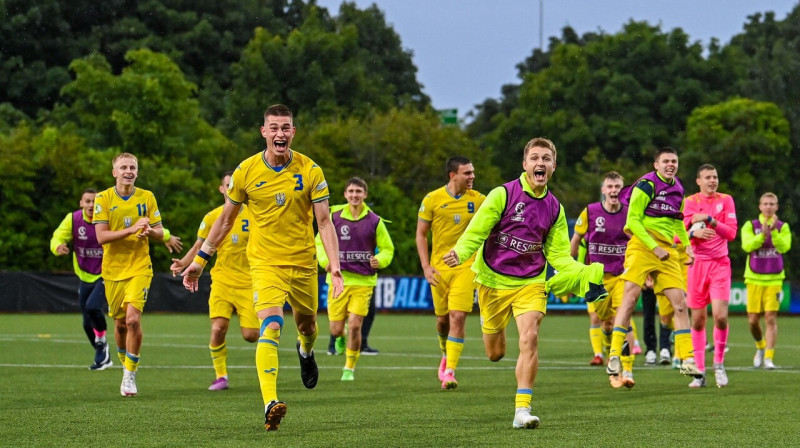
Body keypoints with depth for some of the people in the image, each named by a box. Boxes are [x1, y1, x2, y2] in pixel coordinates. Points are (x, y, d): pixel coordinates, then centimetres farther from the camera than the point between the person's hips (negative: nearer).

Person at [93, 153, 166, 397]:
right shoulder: (103, 199, -2)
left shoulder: (147, 197, 3)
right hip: (113, 270, 1)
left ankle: (130, 375, -8)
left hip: (140, 267, -1)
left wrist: (149, 231, -18)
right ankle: (126, 365, 33)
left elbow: (160, 234, 6)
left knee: (133, 318, -18)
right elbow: (101, 236, -11)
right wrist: (132, 229, -22)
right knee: (120, 324, 8)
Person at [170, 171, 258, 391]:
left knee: (250, 335, -7)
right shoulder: (212, 217, 3)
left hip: (249, 282, -1)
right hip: (222, 280, 1)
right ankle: (221, 376, -1)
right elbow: (199, 247, 10)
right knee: (218, 329, -17)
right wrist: (182, 263, -7)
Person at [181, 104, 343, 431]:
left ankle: (306, 352, 57)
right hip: (266, 262, -2)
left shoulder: (310, 171, -5)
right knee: (271, 327, -22)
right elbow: (225, 220, 7)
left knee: (307, 325, 18)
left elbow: (324, 222, -5)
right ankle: (270, 404, -29)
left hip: (303, 262, 2)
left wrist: (335, 266, -17)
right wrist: (199, 260, 9)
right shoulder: (246, 171, -5)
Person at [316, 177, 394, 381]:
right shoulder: (334, 216, 0)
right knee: (336, 330, 2)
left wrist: (379, 260, -14)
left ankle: (349, 368, 8)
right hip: (338, 278, 1)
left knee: (354, 325, -11)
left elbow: (388, 249, 8)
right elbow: (320, 242, 11)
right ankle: (342, 337, 42)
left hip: (363, 280, -1)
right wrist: (325, 260, -9)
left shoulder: (374, 221, -1)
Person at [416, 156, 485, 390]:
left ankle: (450, 371, -14)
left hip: (466, 267, -1)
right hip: (440, 267, 1)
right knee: (442, 319, 10)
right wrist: (426, 267, -4)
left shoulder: (478, 200, 1)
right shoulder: (432, 200, -2)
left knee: (458, 317, -14)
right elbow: (421, 234, 4)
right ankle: (446, 354, 40)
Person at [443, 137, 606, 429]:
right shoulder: (502, 195, -9)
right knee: (494, 353, 8)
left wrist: (583, 274, -9)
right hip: (493, 281, -1)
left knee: (529, 338, -21)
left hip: (531, 283, 2)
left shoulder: (554, 208, 3)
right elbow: (475, 232, -11)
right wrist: (459, 253, -31)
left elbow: (559, 254, 8)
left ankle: (522, 409, -20)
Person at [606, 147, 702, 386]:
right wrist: (654, 247, -17)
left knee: (680, 303, -1)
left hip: (668, 251, 6)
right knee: (629, 299, -13)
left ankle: (687, 359, 2)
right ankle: (614, 356, -9)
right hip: (642, 247, -6)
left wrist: (687, 245, 11)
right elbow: (633, 220, -12)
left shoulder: (678, 189, 14)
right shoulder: (646, 186, -7)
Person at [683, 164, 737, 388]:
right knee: (698, 320, 2)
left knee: (720, 315, -14)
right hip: (697, 264, 1)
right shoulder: (689, 202, 5)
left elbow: (731, 232, -4)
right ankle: (699, 371, 9)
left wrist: (710, 220, -15)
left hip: (720, 264, -1)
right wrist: (694, 233, -20)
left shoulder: (726, 200, 5)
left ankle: (719, 365, 5)